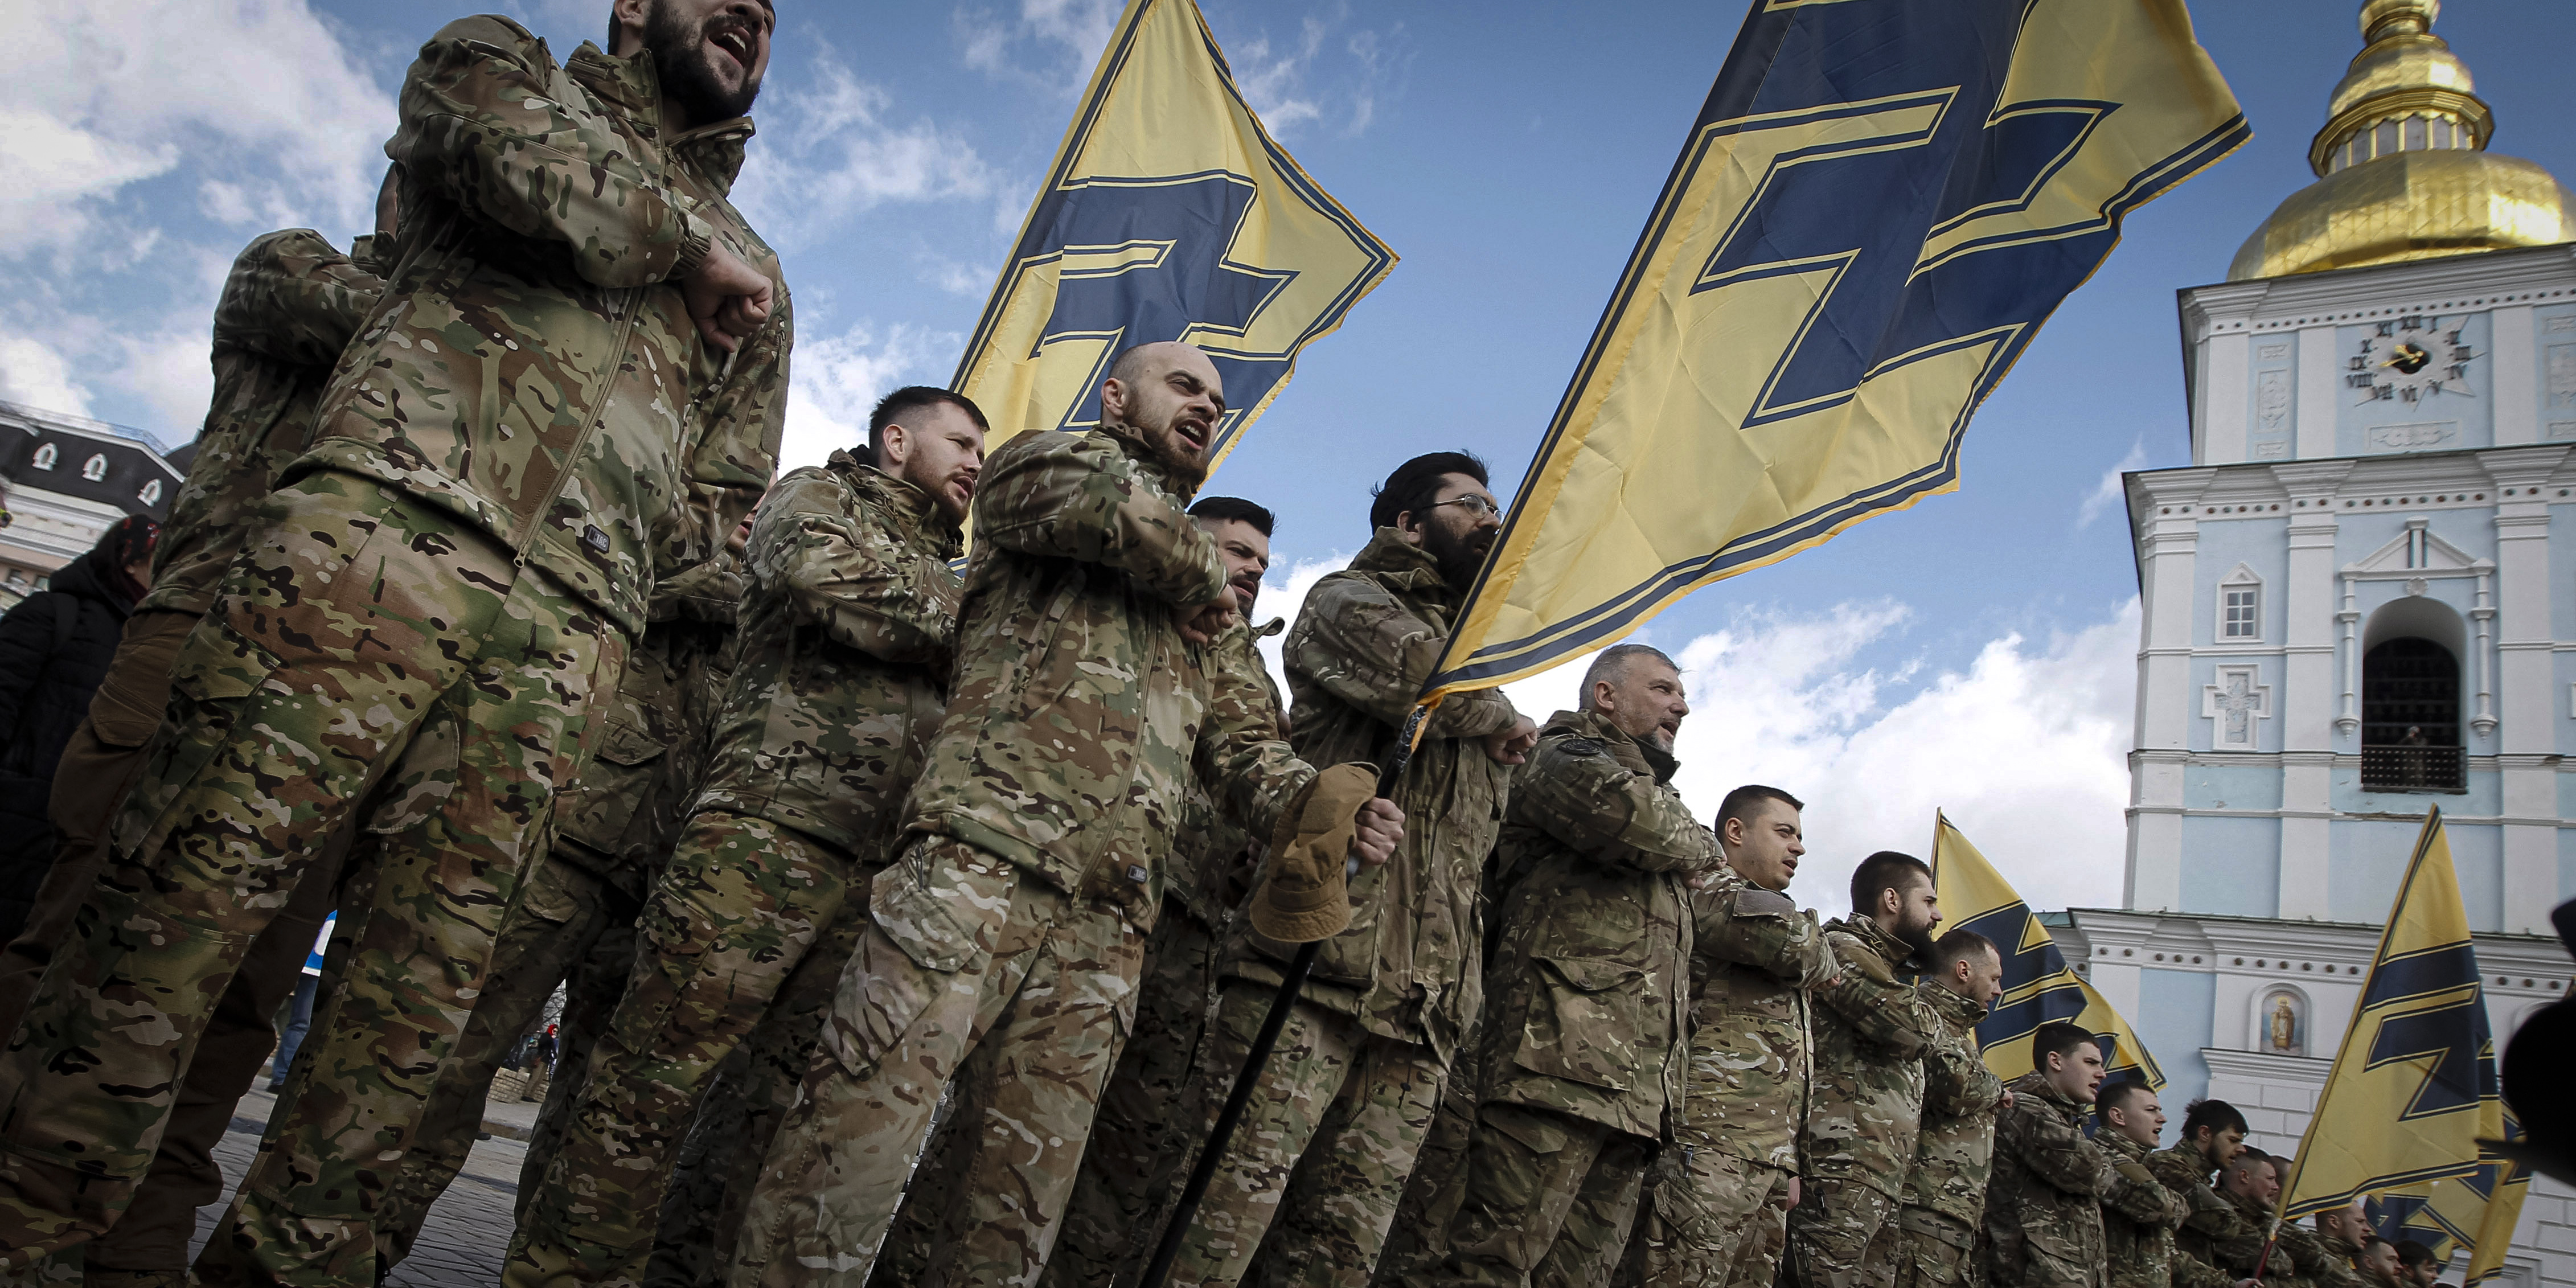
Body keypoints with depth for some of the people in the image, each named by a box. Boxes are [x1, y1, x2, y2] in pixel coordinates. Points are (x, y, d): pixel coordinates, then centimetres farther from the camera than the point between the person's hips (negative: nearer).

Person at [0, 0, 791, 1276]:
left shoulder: (756, 286, 29)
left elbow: (719, 504, 23)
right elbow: (536, 167, -6)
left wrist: (594, 550, 7)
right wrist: (694, 240, 8)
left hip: (569, 629, 3)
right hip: (388, 531, -3)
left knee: (433, 963, -3)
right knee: (197, 882, -9)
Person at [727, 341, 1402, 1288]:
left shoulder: (1208, 625, 32)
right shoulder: (1046, 461, 15)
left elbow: (1240, 742, 22)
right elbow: (1110, 504, -9)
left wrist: (1326, 808, 1)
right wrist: (1204, 578, 9)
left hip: (1109, 919, 6)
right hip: (987, 855, -5)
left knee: (1028, 1181, 3)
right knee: (863, 1129, -14)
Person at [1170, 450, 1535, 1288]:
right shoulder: (1349, 598, 11)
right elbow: (1417, 672, -12)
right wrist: (1500, 719, 6)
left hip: (1428, 999, 6)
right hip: (1318, 953, -6)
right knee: (1235, 1198, -12)